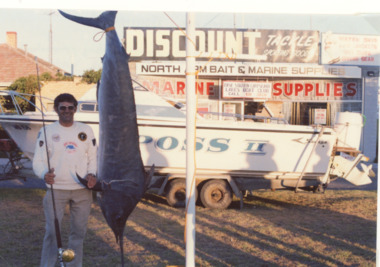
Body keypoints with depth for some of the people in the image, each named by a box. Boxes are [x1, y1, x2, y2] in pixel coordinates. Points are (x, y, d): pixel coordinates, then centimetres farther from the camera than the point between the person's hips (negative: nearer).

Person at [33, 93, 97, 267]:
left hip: (82, 190, 3)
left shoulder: (86, 130, 9)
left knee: (79, 231, 10)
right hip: (56, 189, -3)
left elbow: (93, 157, 13)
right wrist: (44, 174, -23)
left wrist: (92, 174, -7)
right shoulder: (47, 132, 1)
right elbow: (38, 160, -2)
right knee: (52, 231, -5)